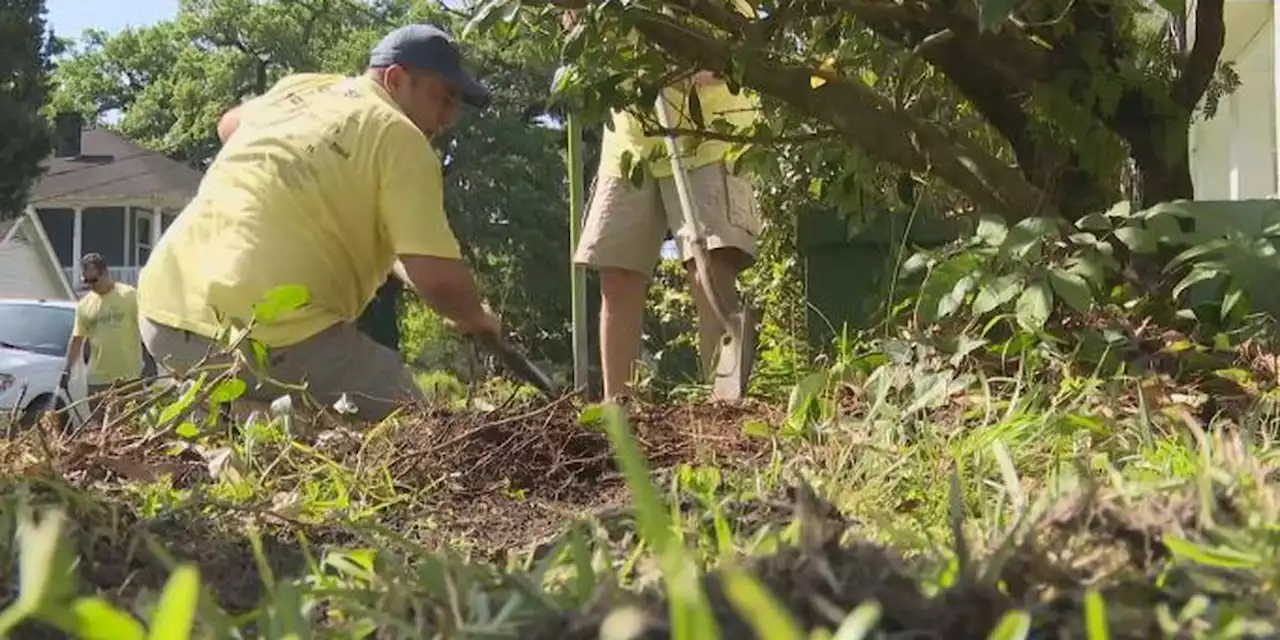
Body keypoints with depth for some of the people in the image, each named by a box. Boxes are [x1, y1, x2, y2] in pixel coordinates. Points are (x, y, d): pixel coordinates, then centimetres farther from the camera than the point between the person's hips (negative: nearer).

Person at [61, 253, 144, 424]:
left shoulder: (129, 295, -2)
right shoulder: (84, 305, 10)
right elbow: (76, 340, 14)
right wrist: (66, 370, 8)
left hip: (129, 377, -4)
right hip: (97, 379, 4)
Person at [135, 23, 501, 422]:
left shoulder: (298, 89, 20)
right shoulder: (401, 139, -1)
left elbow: (229, 125, 43)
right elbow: (438, 278, -11)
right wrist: (475, 318, 9)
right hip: (267, 335, -7)